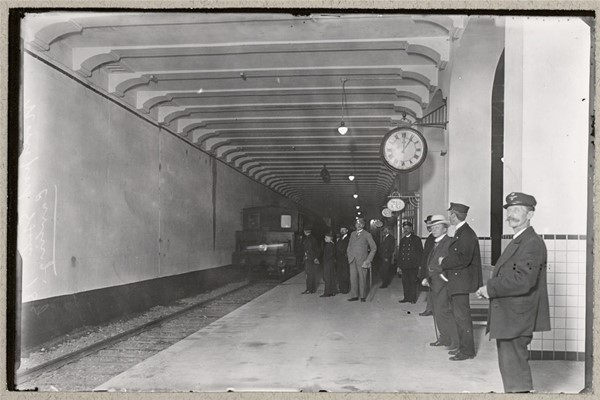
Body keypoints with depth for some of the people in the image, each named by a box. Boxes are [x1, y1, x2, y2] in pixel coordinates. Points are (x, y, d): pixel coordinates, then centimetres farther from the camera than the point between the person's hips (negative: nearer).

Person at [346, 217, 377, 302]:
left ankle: (363, 296, 9)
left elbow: (374, 247, 1)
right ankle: (354, 296, 6)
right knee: (353, 278, 0)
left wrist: (369, 259, -5)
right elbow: (349, 246, 22)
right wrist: (349, 256, 8)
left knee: (362, 278, -1)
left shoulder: (367, 235, 1)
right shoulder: (352, 234, 16)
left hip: (362, 260, -4)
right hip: (352, 260, 4)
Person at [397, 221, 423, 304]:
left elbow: (420, 252, -2)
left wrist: (419, 265, -9)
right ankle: (406, 297, 12)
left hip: (413, 265, -4)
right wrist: (399, 265, 12)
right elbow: (399, 253, 18)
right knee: (405, 282, 5)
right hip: (404, 265, 4)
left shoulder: (416, 239, 1)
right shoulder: (402, 240, 15)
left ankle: (413, 298, 7)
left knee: (413, 282, 0)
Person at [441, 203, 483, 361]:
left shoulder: (466, 233, -17)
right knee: (459, 315, 16)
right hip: (457, 281, 10)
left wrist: (444, 263, -15)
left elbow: (464, 259, -25)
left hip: (462, 281, -10)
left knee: (462, 316, -4)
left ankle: (467, 351, 4)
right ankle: (463, 347, 25)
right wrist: (446, 263, 6)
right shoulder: (460, 232, 14)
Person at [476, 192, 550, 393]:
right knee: (511, 366, 21)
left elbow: (523, 281, -26)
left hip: (516, 319, -10)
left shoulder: (532, 243, -16)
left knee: (514, 368, -4)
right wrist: (488, 289, -1)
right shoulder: (517, 242, 17)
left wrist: (490, 288, -17)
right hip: (508, 318, 10)